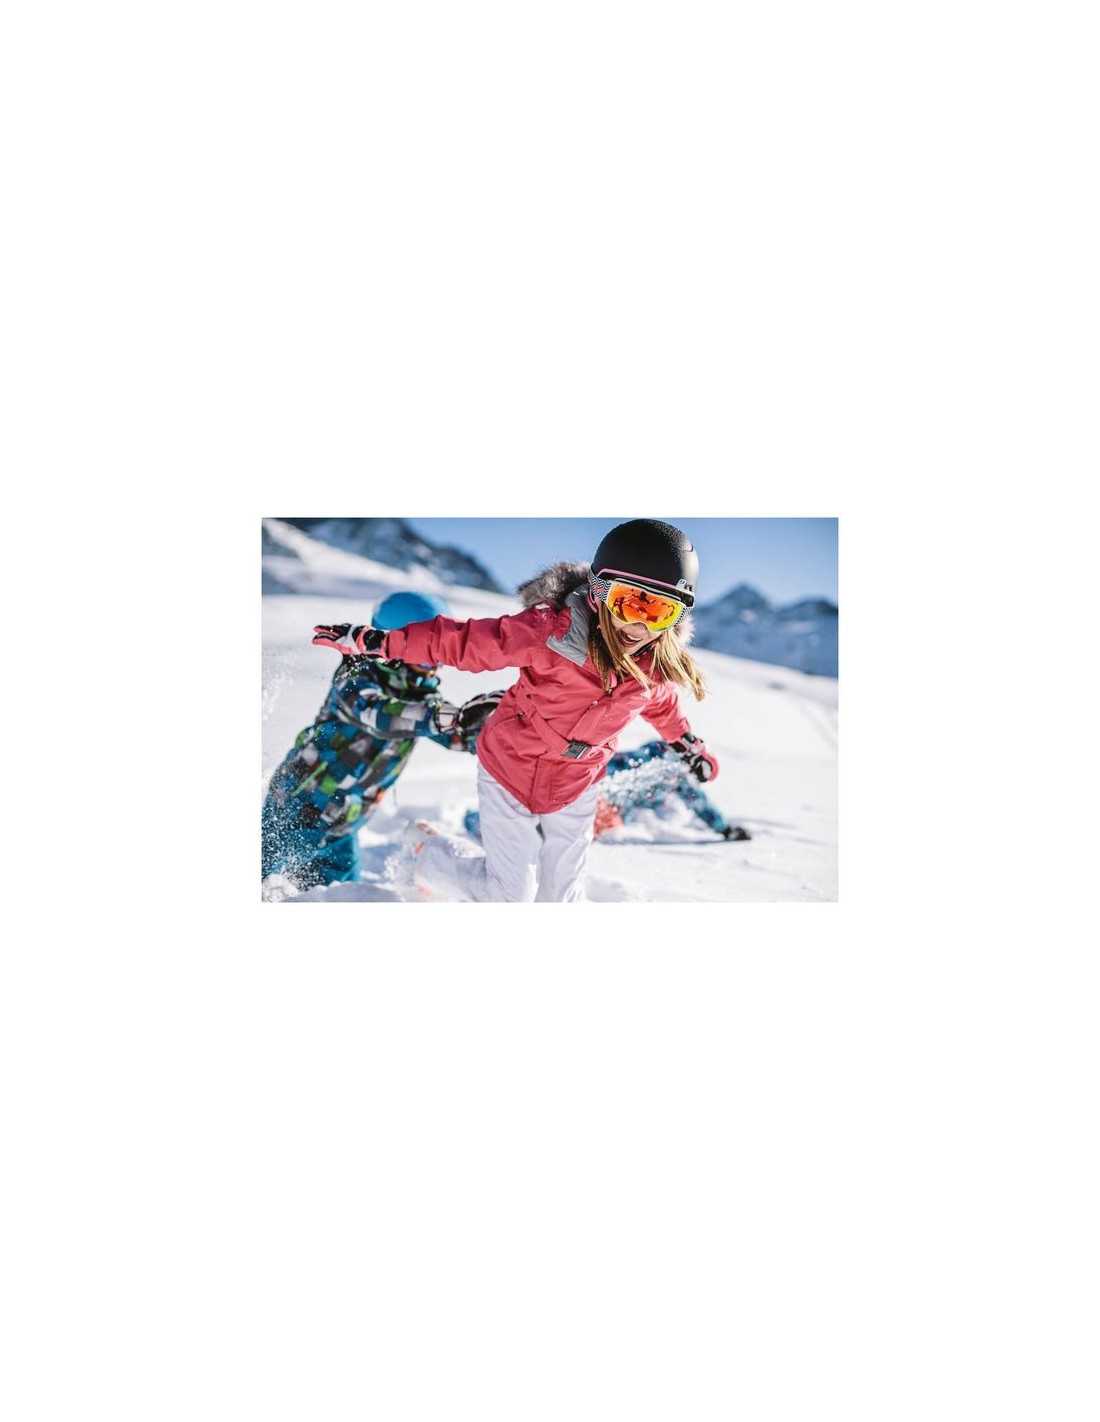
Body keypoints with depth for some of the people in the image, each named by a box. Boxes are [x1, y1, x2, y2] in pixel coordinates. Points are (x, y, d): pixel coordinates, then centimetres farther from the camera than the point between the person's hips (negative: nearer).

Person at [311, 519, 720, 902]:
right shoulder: (550, 632, -31)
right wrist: (377, 641, -26)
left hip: (575, 790, 3)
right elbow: (463, 642, -24)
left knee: (562, 896, 9)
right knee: (512, 894, 8)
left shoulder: (656, 666, -15)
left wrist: (691, 746, 24)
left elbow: (660, 705, 10)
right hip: (510, 774, -3)